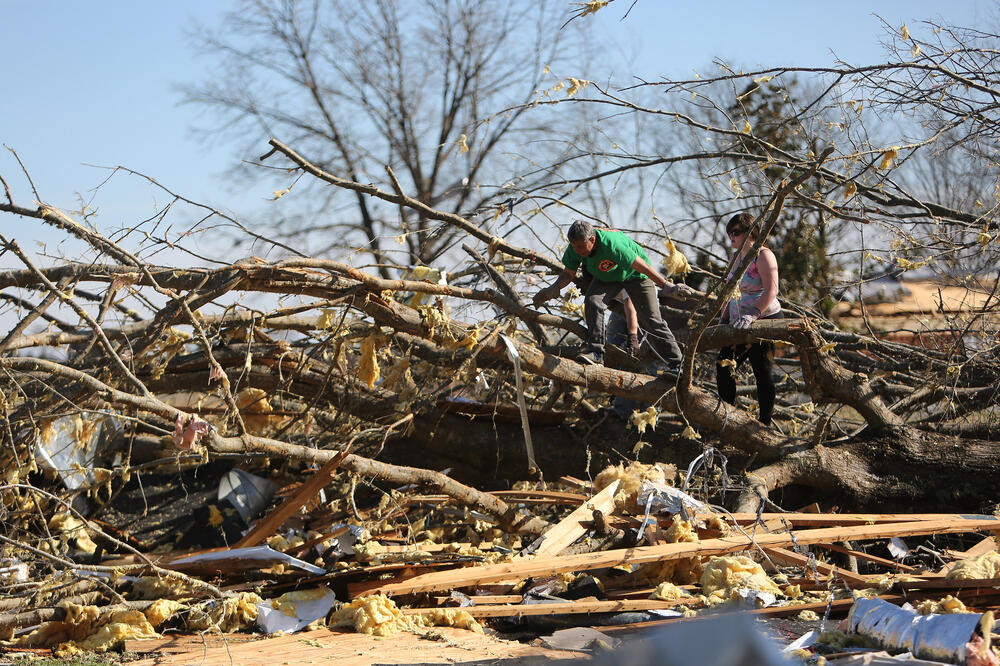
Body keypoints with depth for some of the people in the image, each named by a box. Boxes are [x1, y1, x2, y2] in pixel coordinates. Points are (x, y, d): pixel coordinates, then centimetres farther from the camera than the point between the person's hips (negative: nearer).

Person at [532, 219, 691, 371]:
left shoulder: (612, 244, -42)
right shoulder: (575, 248, -23)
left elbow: (642, 266, -37)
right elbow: (569, 274, -6)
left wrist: (667, 286, -34)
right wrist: (554, 288, -25)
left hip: (634, 275, -5)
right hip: (606, 277, 5)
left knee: (650, 320, -7)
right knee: (592, 301, -24)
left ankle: (675, 364, 4)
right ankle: (596, 351, -22)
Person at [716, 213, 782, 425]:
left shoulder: (762, 255, -11)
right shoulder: (736, 258, 15)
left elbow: (771, 291, -21)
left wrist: (752, 315, -30)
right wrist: (724, 320, 14)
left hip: (765, 320, -9)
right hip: (740, 324, 9)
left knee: (762, 371, -5)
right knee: (724, 365, 6)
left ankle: (765, 422, 2)